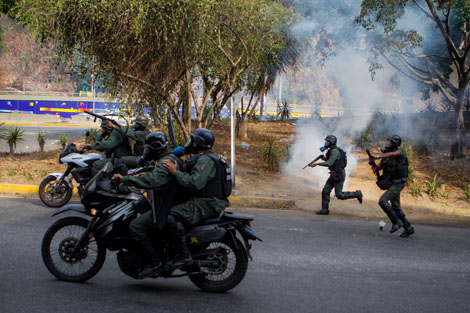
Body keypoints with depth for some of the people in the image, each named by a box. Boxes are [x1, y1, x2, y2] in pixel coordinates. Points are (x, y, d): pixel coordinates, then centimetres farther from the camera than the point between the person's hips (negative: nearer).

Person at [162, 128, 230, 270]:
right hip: (206, 201, 11)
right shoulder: (201, 158, 22)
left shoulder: (205, 160, -14)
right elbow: (192, 180, 26)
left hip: (207, 204, -11)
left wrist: (175, 172, -20)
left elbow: (195, 183, -28)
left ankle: (184, 255, -23)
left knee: (172, 216, -23)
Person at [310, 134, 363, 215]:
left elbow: (329, 163, -26)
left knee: (339, 195, -6)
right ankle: (324, 209, 6)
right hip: (334, 175, 10)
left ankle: (357, 194, 8)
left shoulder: (335, 151, -18)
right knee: (325, 191, 3)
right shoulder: (331, 151, 14)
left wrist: (317, 164, -24)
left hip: (339, 175, -10)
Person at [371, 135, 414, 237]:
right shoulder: (385, 154, 10)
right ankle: (408, 228, 19)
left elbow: (391, 154, -35)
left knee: (382, 201, -19)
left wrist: (378, 157, -44)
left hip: (398, 183, -8)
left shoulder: (400, 152, -12)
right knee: (396, 208, 10)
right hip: (391, 183, 8)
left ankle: (396, 222, -11)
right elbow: (379, 167, 6)